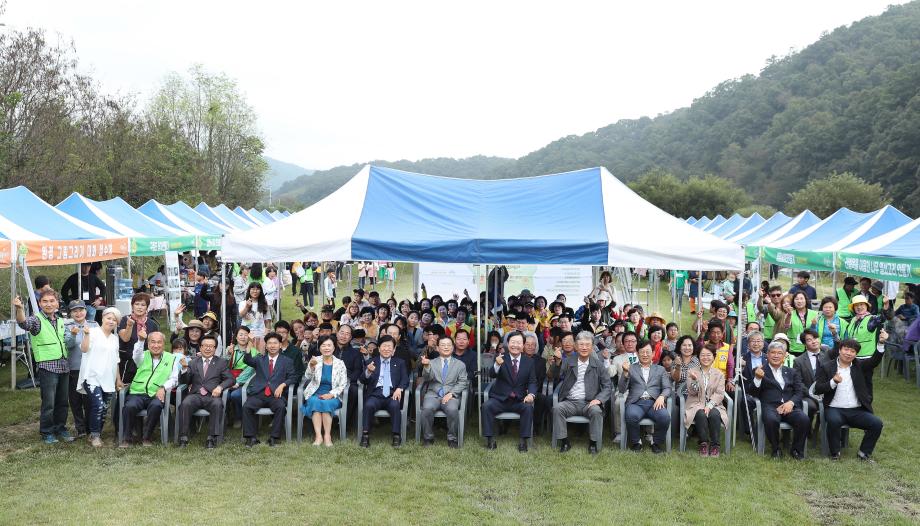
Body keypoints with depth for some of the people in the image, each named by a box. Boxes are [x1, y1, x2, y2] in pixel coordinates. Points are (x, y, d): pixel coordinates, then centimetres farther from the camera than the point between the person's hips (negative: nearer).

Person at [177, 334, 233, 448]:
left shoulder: (222, 362, 17)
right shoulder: (193, 362, 20)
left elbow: (230, 379, 7)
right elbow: (184, 381, 12)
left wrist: (220, 387, -13)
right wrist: (184, 369, -8)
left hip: (212, 396, -1)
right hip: (195, 395, 1)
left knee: (217, 404, -34)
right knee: (185, 403, -31)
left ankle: (212, 438, -28)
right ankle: (183, 437, -23)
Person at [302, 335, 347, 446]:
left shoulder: (339, 363, 4)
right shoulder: (315, 361, 4)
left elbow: (342, 385, 2)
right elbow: (307, 378, -9)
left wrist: (331, 394, -15)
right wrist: (311, 366, -30)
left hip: (332, 397, 0)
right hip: (315, 395, 1)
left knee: (326, 403, -31)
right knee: (315, 402, -31)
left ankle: (327, 435, -28)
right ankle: (318, 436, -34)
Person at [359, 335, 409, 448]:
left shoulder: (399, 363, 19)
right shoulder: (371, 362, 16)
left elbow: (405, 379, 9)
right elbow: (362, 380, 6)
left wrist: (399, 389, -14)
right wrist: (368, 371, -17)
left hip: (392, 395, 0)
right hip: (376, 394, 0)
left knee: (395, 405, -32)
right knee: (368, 405, -31)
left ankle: (396, 436, -25)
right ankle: (365, 435, -24)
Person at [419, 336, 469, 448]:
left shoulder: (460, 364, 16)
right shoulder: (432, 363, 14)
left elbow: (462, 383, 7)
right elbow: (426, 379, -3)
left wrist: (451, 393, -10)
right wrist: (426, 367, -25)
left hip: (451, 395, 0)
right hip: (433, 394, 0)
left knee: (452, 409, -33)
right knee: (427, 408, -31)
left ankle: (452, 439, -13)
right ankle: (428, 438, -11)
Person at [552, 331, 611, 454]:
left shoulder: (598, 365, 8)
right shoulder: (568, 362, 9)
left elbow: (607, 386, 7)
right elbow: (557, 375, -7)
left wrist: (599, 399, -12)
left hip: (589, 402, -1)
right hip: (570, 402, 1)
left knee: (596, 411, -31)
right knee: (557, 409, -27)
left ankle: (593, 443, -13)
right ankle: (565, 442, -14)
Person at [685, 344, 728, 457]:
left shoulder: (719, 374, 12)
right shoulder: (691, 372, 9)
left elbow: (720, 394, 0)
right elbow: (692, 392, -1)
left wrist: (709, 405, -17)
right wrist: (694, 380, -22)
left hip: (713, 405, 1)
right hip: (696, 405, -1)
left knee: (714, 415, -33)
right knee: (701, 415, -34)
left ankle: (715, 445, -19)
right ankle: (703, 444, -20)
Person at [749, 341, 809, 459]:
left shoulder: (792, 372, 24)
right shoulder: (760, 371, 14)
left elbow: (800, 391, 12)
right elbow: (752, 393, 4)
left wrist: (791, 402, -9)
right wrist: (757, 378, -16)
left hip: (789, 406, 3)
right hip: (770, 406, -2)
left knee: (804, 419, -28)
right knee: (771, 419, -36)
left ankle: (796, 449, -5)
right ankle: (776, 449, -11)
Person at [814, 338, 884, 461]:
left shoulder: (859, 366, 12)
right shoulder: (826, 367, 4)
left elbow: (875, 360, -7)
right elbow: (817, 389, -3)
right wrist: (833, 382, -21)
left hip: (857, 411, 3)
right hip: (835, 409, -3)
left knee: (877, 423, -19)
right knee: (834, 421, -35)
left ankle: (864, 453, 1)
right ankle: (835, 453, -13)